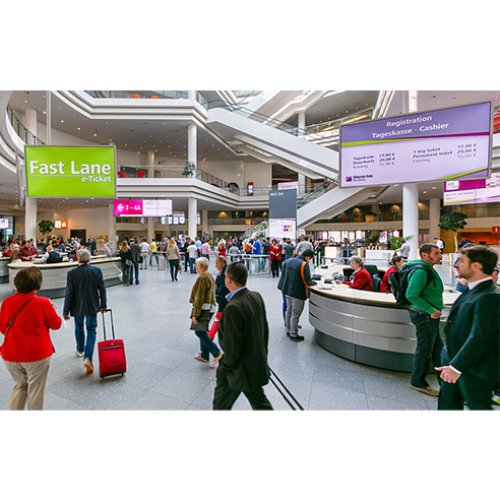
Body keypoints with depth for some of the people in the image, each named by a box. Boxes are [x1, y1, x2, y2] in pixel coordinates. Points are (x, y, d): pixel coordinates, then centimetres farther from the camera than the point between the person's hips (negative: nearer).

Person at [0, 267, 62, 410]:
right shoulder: (43, 303, -19)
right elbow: (56, 324, -5)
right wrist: (51, 309, 9)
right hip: (37, 355, -4)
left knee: (20, 385, 27)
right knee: (35, 390, 14)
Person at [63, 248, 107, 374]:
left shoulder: (72, 273, -14)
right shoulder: (97, 271, -11)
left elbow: (69, 294, -11)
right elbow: (102, 289, -6)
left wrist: (66, 311, -1)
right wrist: (103, 305, 6)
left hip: (77, 307, 1)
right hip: (92, 306, 0)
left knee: (79, 328, 23)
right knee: (91, 331, 8)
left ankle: (80, 350, 45)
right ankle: (87, 358, -5)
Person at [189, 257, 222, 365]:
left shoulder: (202, 278, -19)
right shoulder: (209, 276, 11)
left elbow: (199, 298, -21)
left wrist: (195, 314, -18)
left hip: (203, 308, -10)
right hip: (209, 307, 10)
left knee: (200, 332, -1)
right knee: (203, 331, 18)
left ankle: (217, 353, 1)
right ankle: (204, 355, 28)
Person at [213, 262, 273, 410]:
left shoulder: (233, 307, -30)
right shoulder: (256, 297, -6)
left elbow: (232, 345, -24)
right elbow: (265, 328, 4)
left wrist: (224, 368, -6)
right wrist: (263, 355, 15)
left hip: (240, 369, -7)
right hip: (257, 363, 7)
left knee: (221, 404, 19)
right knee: (260, 402, 25)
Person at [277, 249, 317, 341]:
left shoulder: (288, 260, 4)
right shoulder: (304, 264, -19)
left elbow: (284, 275, 10)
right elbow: (307, 281, -18)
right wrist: (313, 282, 2)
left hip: (287, 290, 8)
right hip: (297, 292, -7)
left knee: (289, 310, 21)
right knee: (295, 314, 5)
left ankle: (288, 330, 34)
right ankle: (293, 334, 16)